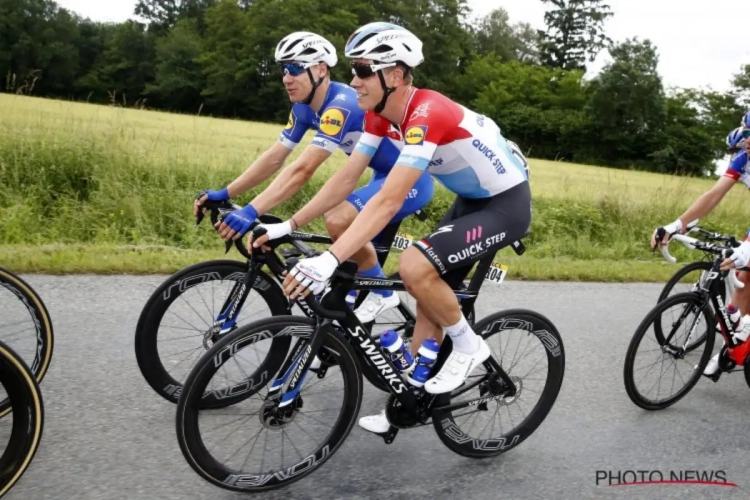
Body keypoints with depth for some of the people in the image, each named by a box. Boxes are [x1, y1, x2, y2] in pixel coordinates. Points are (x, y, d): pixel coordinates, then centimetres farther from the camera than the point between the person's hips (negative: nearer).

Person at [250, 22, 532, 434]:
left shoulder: (427, 115, -31)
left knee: (415, 267, -26)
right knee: (430, 296, 8)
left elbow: (388, 202, -39)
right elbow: (344, 179, -2)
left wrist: (329, 260, -45)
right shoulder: (381, 115, -4)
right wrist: (287, 226, -6)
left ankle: (468, 345, -2)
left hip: (507, 203, -9)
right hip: (470, 200, 9)